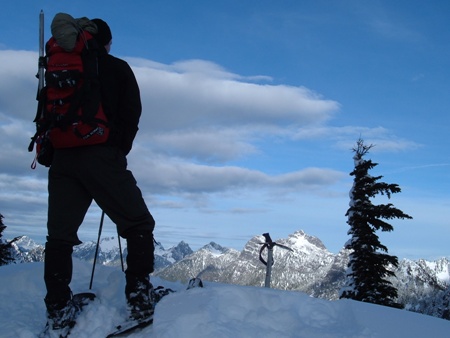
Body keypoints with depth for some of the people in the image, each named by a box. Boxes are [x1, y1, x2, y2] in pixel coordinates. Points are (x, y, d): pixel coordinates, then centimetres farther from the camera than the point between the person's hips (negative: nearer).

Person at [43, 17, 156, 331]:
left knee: (60, 234, 7)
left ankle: (59, 309, 1)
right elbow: (131, 114, 5)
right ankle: (139, 296, -7)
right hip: (102, 155, -4)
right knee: (138, 224, 4)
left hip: (63, 158, 4)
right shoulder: (117, 68, 10)